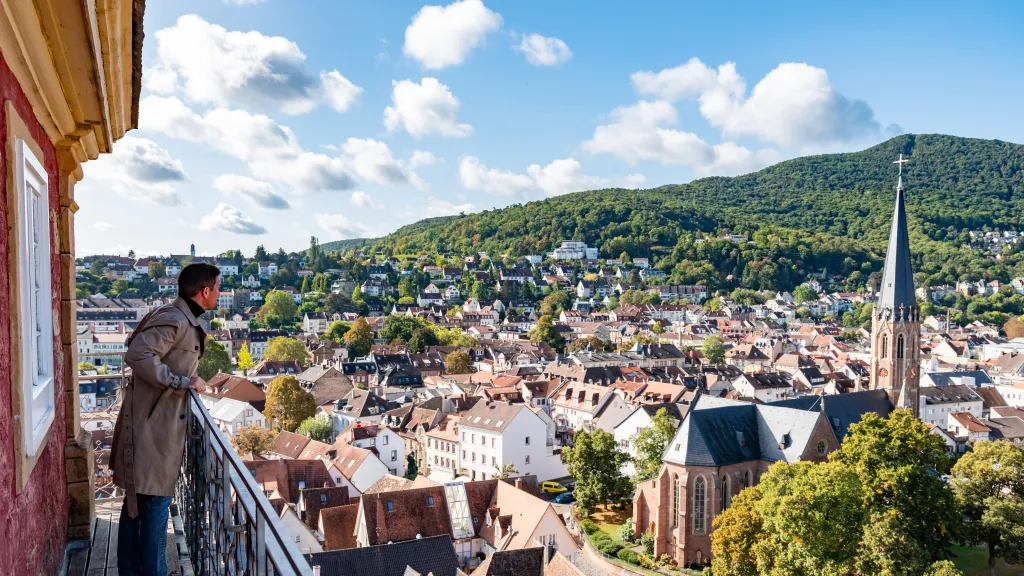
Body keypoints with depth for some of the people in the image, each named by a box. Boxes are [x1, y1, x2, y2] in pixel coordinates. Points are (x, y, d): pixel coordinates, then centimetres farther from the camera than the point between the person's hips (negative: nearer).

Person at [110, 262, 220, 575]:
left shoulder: (186, 320, 12)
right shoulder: (174, 320, -19)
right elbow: (138, 355, -28)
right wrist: (183, 382, -22)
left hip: (159, 423, 10)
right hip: (153, 425, -10)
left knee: (137, 500, 17)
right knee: (156, 501, 0)